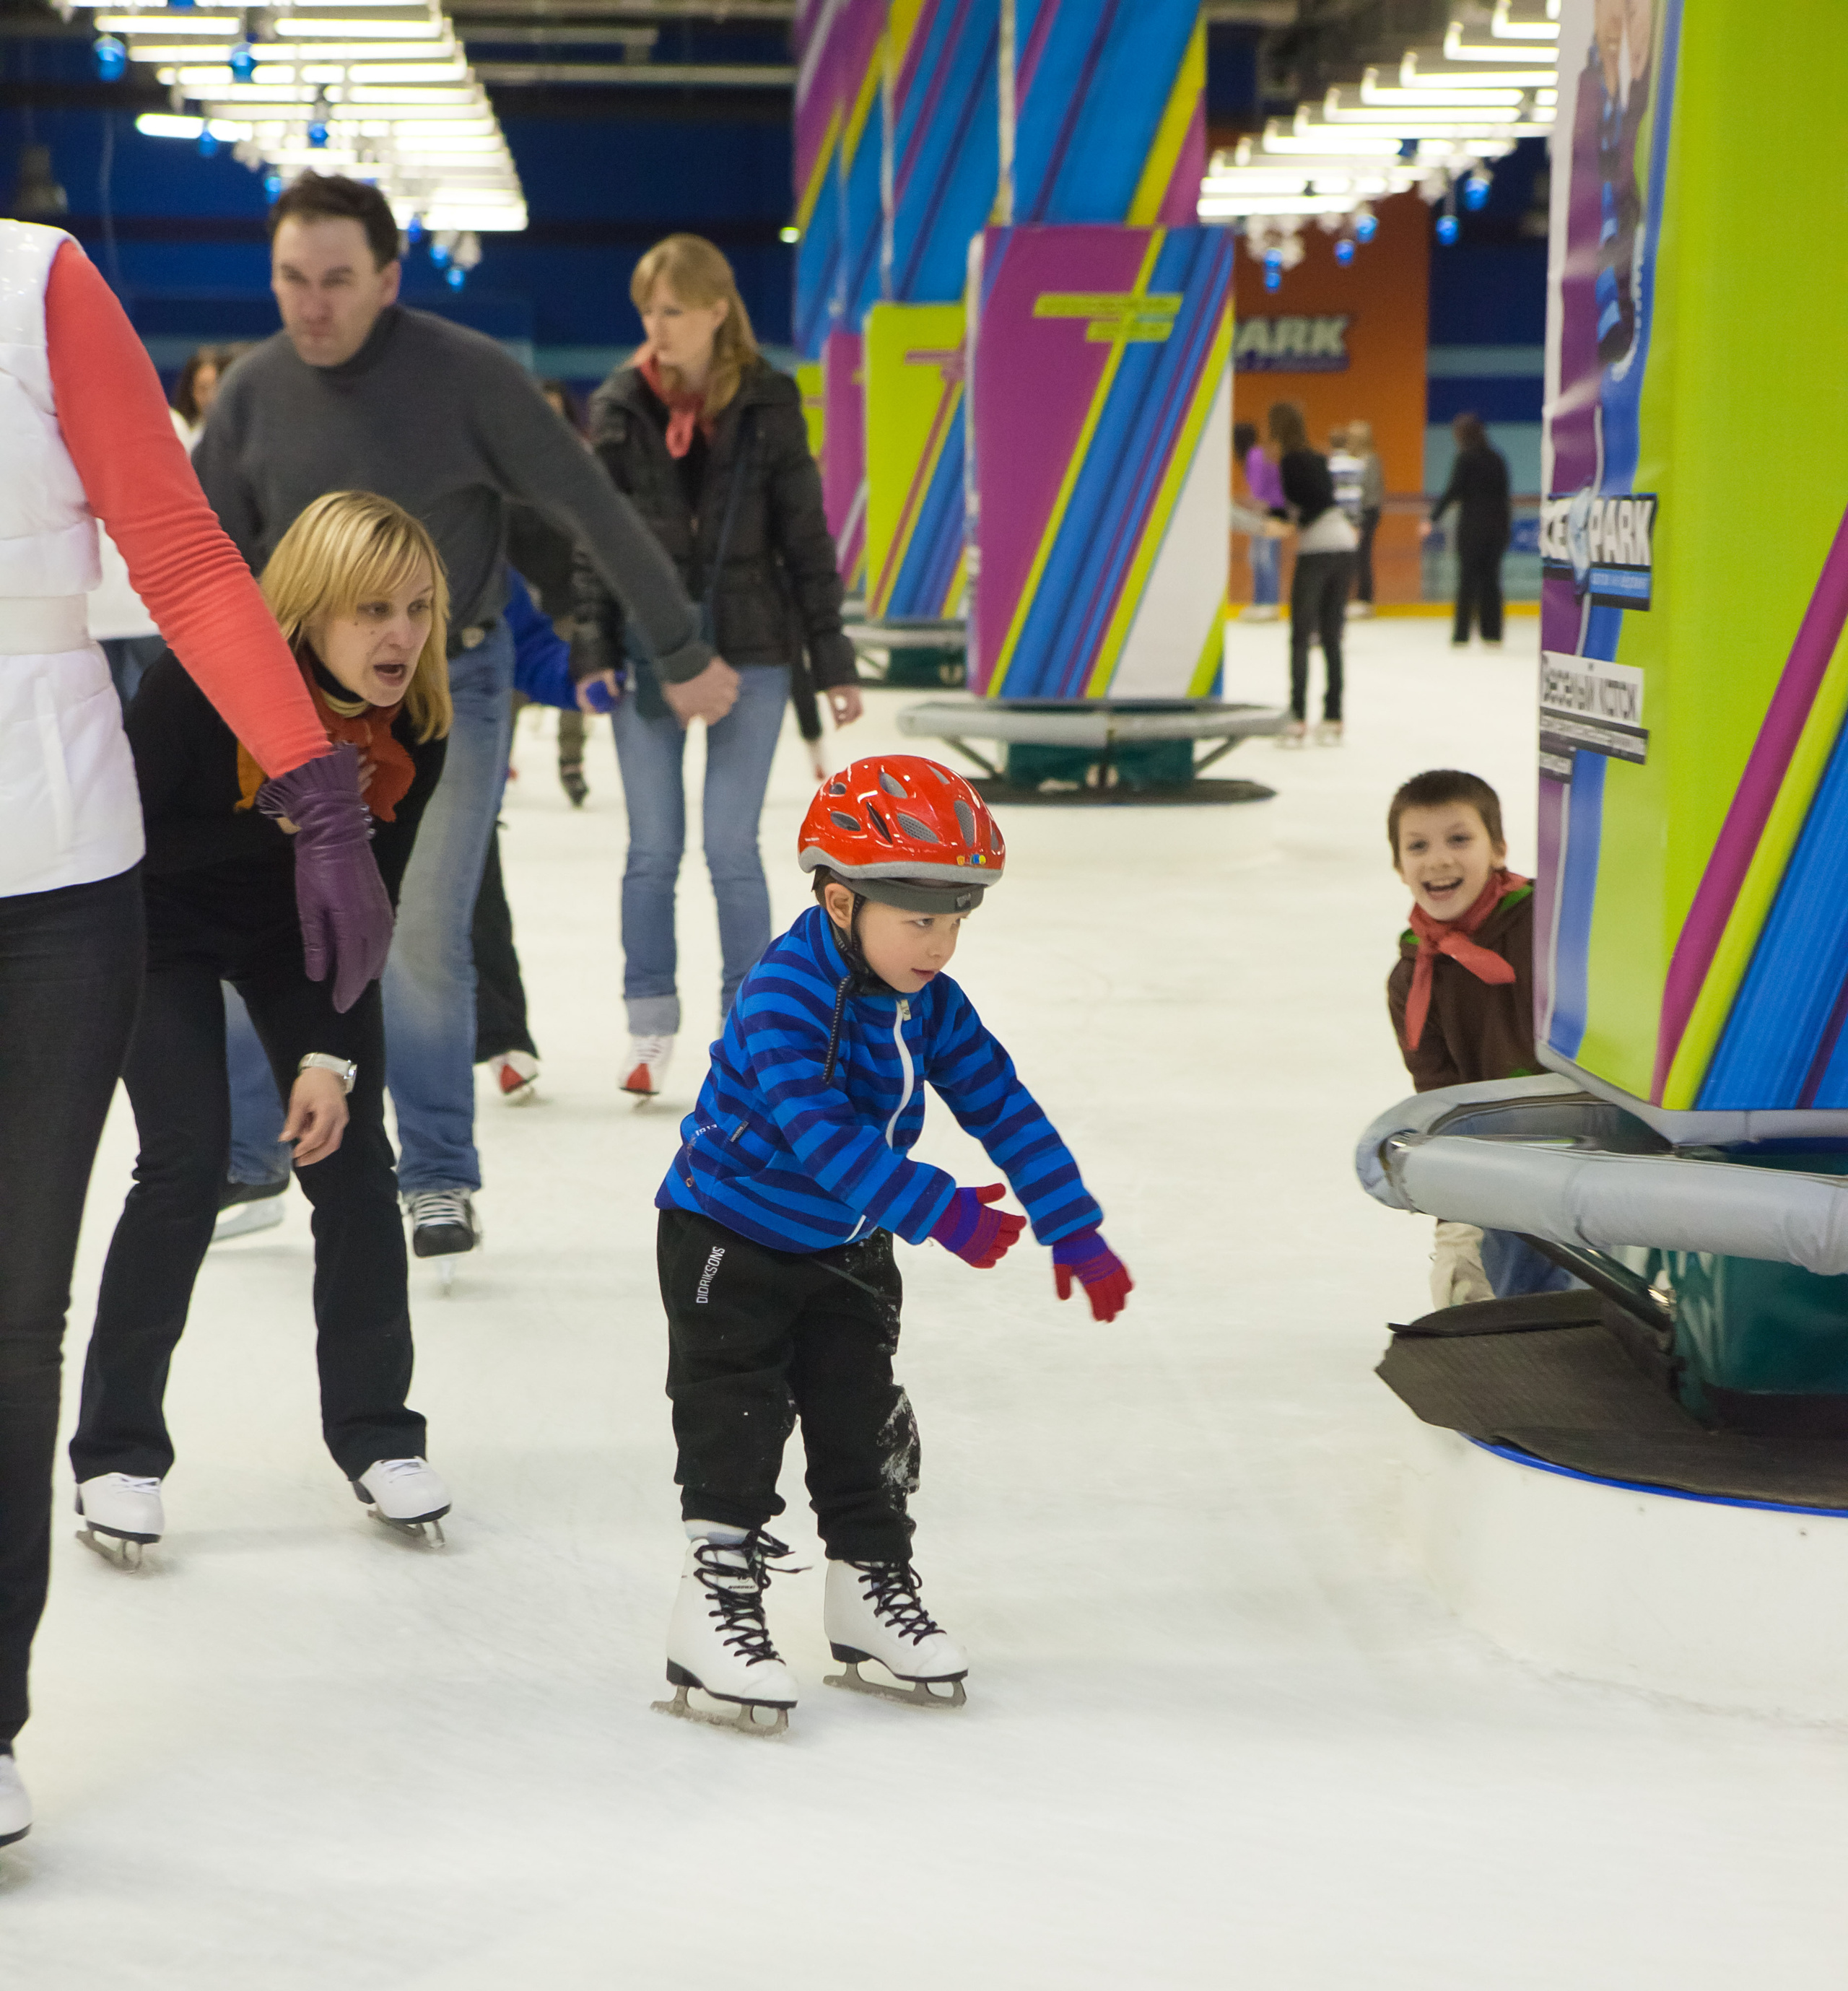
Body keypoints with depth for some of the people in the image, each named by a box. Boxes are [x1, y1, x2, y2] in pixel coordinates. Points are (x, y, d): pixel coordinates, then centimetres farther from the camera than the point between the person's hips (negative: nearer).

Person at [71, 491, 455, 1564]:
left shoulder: (414, 726, -20)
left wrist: (332, 1055, -16)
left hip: (308, 934, 4)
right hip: (164, 923, -4)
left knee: (354, 1161, -2)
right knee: (188, 1162, -14)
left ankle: (377, 1434, 14)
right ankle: (117, 1453, 0)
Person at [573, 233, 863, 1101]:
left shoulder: (768, 404, -1)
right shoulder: (619, 406, 2)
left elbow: (803, 534, 2)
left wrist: (833, 661, 1)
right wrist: (593, 650, -8)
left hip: (749, 648, -1)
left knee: (731, 848, 0)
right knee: (653, 850, 4)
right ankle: (649, 1030, 14)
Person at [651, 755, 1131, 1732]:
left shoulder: (931, 1008, -5)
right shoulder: (781, 997, -29)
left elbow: (1007, 1112, -1)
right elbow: (821, 1131, -39)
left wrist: (1075, 1235, -3)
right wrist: (937, 1211, -45)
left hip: (845, 1250, 7)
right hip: (727, 1239, -6)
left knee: (861, 1422, 10)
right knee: (738, 1425, -7)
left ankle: (871, 1589, 23)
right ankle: (715, 1610, -2)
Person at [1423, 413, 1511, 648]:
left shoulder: (1465, 458, -7)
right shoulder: (1497, 458, 10)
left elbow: (1453, 491, -13)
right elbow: (1504, 492, 13)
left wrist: (1433, 520, -13)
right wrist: (1507, 523, 22)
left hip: (1472, 525, -5)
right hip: (1498, 522, 5)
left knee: (1468, 578, -1)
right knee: (1491, 578, 8)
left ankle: (1461, 634, -1)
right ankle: (1492, 634, 6)